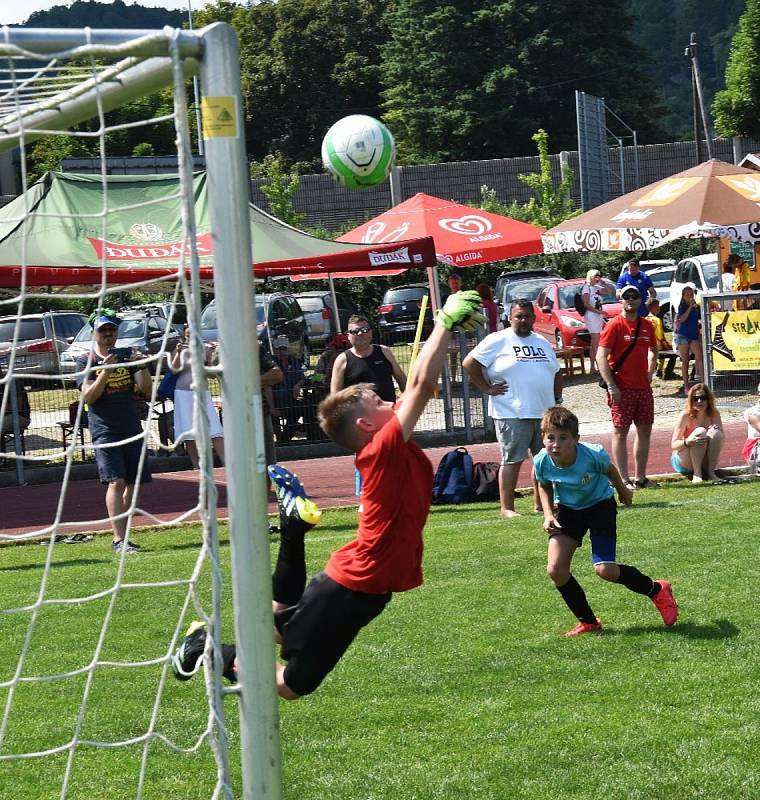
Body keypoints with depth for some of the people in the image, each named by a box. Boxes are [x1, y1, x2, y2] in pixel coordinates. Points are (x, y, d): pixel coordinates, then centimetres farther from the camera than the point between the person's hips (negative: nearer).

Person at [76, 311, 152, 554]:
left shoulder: (127, 355, 11)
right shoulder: (86, 361, 2)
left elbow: (147, 390, 4)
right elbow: (88, 396, -11)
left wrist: (142, 367, -14)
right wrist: (106, 371, -22)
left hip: (132, 429, 4)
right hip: (104, 431, -4)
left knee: (134, 483, 4)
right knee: (116, 482, -16)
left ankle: (123, 536, 12)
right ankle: (119, 540, -21)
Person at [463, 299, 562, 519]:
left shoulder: (542, 343, 17)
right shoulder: (498, 341, -3)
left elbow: (557, 372, 27)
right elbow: (469, 363, -7)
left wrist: (557, 398, 14)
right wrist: (488, 389, -9)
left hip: (544, 412, 6)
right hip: (512, 414, -6)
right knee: (512, 460, -6)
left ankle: (541, 503, 20)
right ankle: (506, 508, -3)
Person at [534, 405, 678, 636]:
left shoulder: (593, 455, -32)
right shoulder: (542, 462, -23)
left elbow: (610, 470, -6)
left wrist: (623, 491, 13)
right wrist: (548, 514, -13)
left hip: (600, 505, -3)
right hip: (567, 510, 4)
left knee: (604, 570, -16)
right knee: (555, 570, -12)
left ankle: (657, 590, 12)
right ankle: (588, 621, 8)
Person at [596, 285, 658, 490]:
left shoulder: (647, 326, 10)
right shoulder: (614, 326, -8)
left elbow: (653, 350, 27)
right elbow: (601, 356, -12)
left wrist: (649, 374, 12)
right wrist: (611, 386, -18)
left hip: (643, 387, 6)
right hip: (622, 389, -6)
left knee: (645, 430, 9)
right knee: (620, 432, -2)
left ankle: (641, 477, 17)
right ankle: (623, 479, 0)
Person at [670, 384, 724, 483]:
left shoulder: (714, 414, -3)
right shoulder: (685, 415, -15)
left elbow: (721, 440, -1)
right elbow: (673, 445, -17)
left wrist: (716, 432, -24)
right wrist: (687, 441, -39)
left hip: (704, 463, 4)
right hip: (683, 463, -4)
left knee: (715, 432, -21)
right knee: (700, 432, -28)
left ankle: (710, 472, -20)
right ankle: (696, 475, -28)